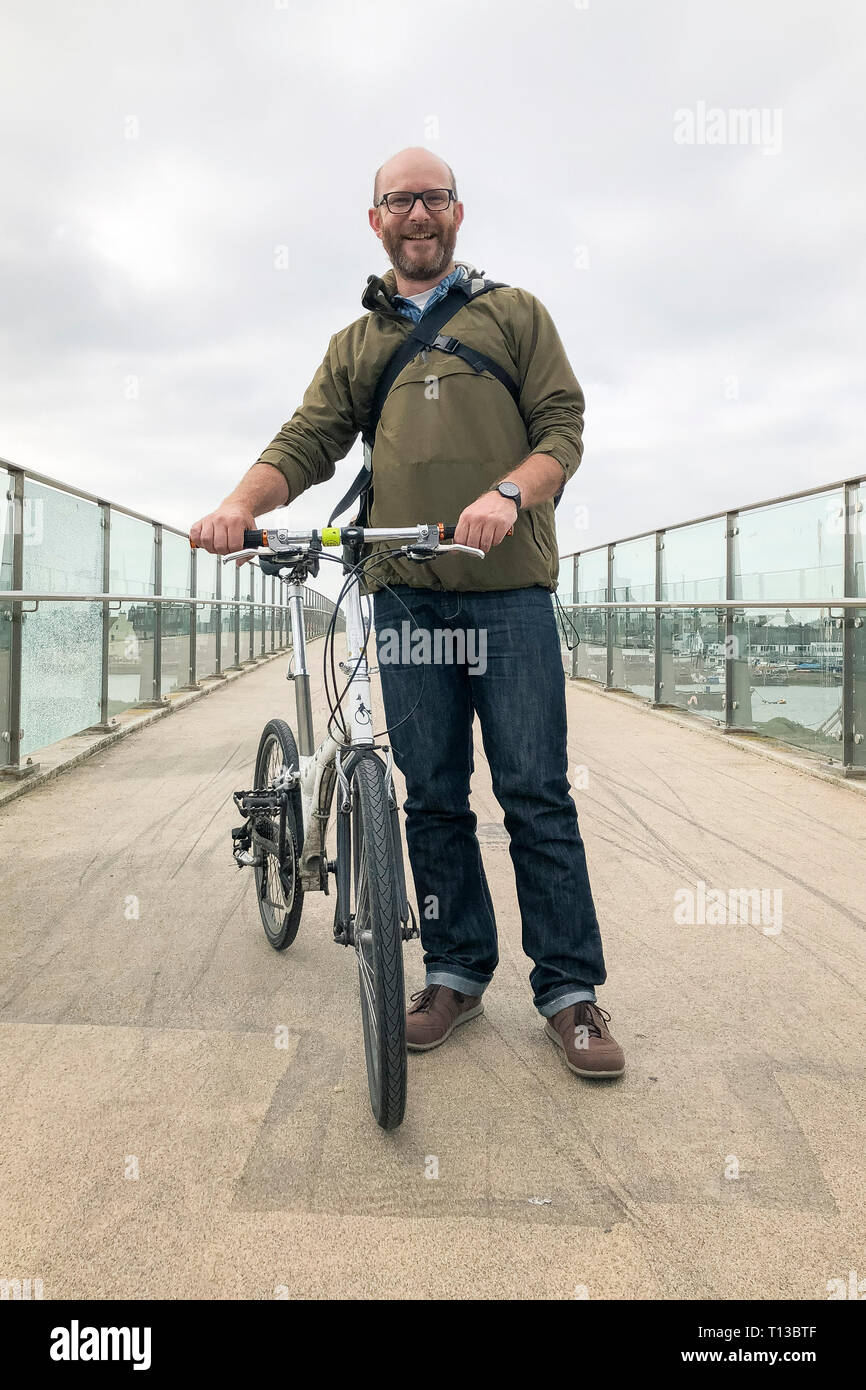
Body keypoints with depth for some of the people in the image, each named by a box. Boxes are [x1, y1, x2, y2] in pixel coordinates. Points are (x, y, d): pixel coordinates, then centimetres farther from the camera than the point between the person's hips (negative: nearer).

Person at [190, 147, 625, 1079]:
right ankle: (456, 972, 18)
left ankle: (570, 991, 7)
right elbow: (305, 443, 10)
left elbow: (563, 426, 5)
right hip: (404, 595, 3)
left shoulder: (514, 314, 16)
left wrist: (507, 493, -17)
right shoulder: (356, 343, 22)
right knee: (432, 798, 5)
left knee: (536, 794, -3)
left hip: (509, 590, -2)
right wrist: (239, 503, -11)